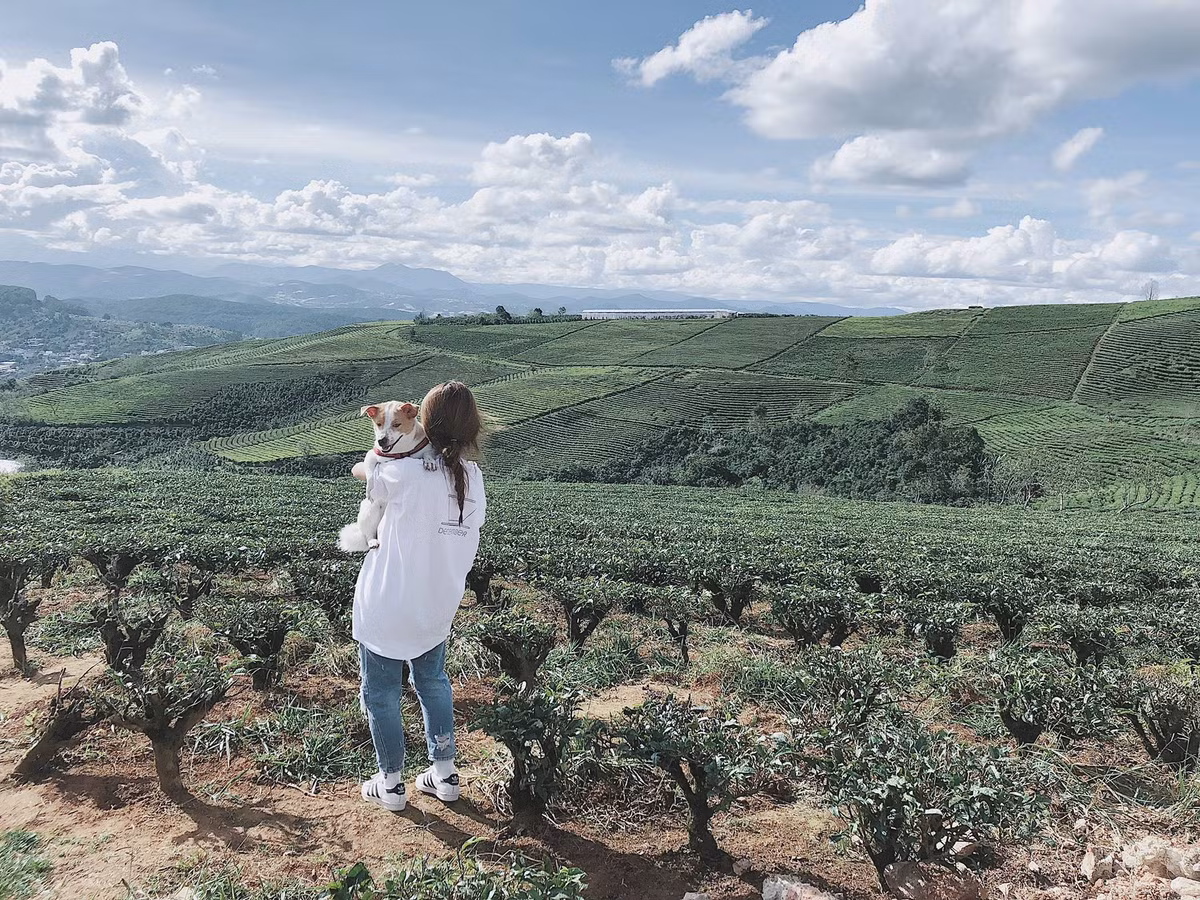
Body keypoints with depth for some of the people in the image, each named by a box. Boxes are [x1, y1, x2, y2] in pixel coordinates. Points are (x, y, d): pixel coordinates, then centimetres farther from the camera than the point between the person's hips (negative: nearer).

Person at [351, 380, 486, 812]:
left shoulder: (406, 474, -26)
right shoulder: (474, 480, -6)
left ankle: (391, 783, 28)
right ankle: (445, 773, 34)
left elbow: (368, 476, -4)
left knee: (381, 694, 15)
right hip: (438, 610, 6)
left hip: (385, 610, -5)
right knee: (434, 683, 26)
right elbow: (466, 553, 2)